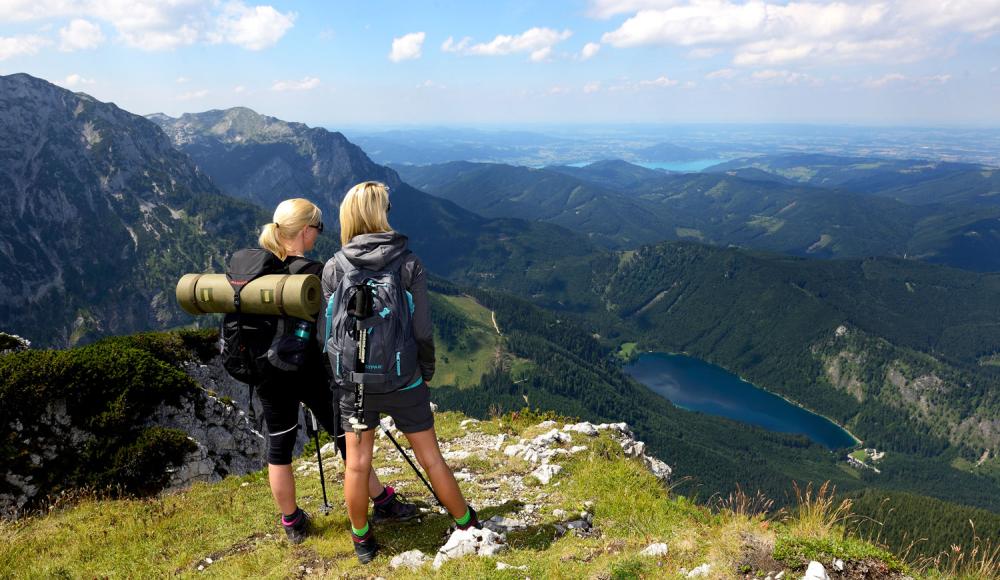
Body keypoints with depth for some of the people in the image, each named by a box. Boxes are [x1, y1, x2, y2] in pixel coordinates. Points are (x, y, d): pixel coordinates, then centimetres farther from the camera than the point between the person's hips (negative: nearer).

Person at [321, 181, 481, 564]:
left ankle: (361, 540, 32)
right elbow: (422, 332, -10)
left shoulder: (333, 269, -8)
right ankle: (468, 526, 31)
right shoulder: (409, 264, -12)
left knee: (357, 464, 16)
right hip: (403, 381, -1)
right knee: (431, 458, 14)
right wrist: (427, 373, 6)